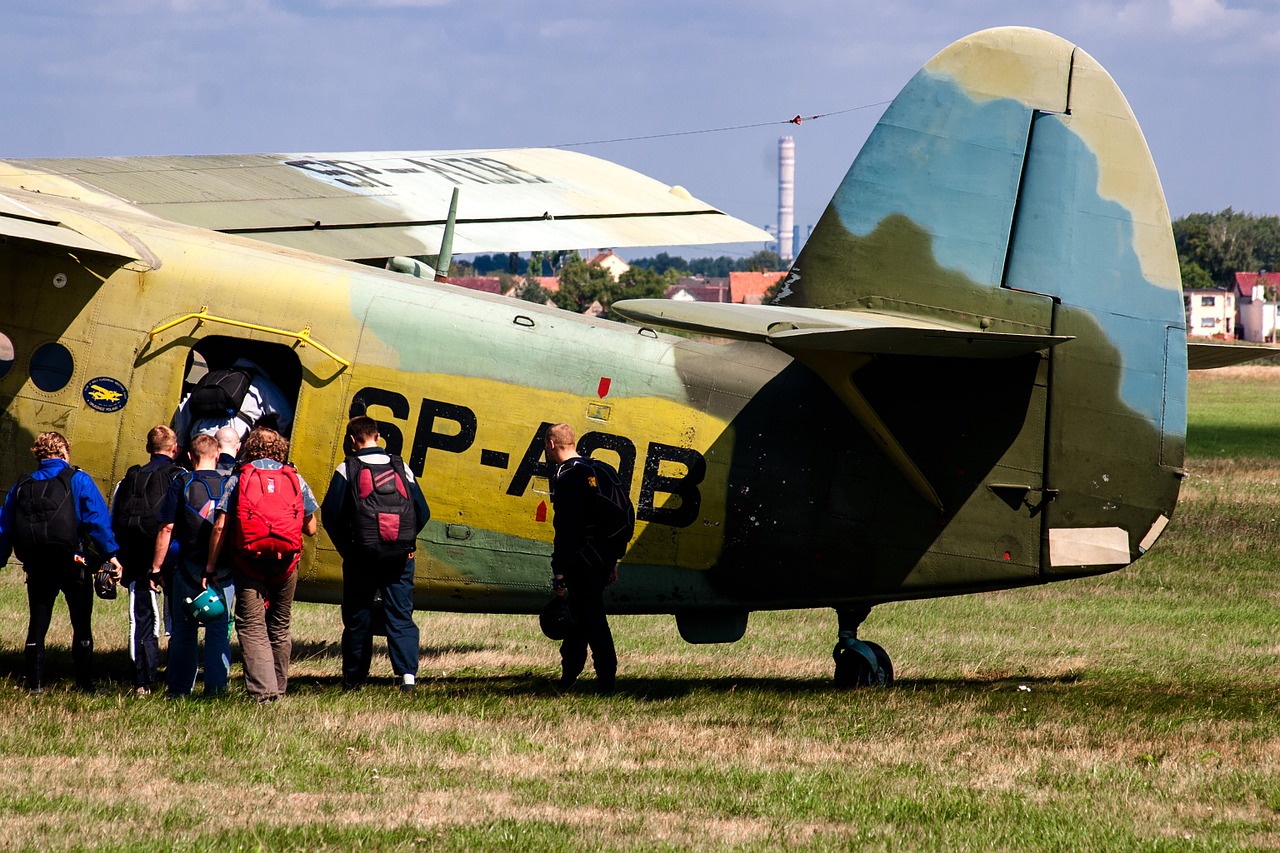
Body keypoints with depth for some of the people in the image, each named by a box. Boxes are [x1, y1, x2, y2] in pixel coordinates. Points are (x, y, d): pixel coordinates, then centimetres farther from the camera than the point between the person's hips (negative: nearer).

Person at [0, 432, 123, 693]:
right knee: (82, 626, 6)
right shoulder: (78, 480, -1)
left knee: (37, 625, 11)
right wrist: (110, 555, -10)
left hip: (36, 566, 3)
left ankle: (35, 684, 6)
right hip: (71, 563, -3)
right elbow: (97, 519, -10)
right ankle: (85, 684, 4)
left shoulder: (22, 486, 11)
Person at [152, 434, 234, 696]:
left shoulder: (181, 484, -3)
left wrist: (156, 566, 0)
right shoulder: (230, 485, 1)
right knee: (219, 631, 5)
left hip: (189, 569, -1)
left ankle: (179, 689, 10)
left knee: (184, 631, 9)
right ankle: (216, 687, 0)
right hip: (224, 571, 1)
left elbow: (167, 529, -6)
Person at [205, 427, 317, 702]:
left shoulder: (238, 479, 3)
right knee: (279, 627, 17)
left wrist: (211, 566, 2)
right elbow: (311, 528, 10)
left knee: (251, 626, -2)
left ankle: (262, 689, -16)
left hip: (249, 563, -3)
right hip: (286, 564, 3)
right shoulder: (295, 479, 9)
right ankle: (278, 687, 22)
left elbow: (220, 526, -4)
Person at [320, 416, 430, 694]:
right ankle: (408, 672, -14)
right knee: (400, 615, 3)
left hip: (362, 554, -2)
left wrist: (345, 546, 8)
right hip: (400, 556, 2)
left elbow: (331, 514, -6)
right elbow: (422, 511, 6)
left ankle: (353, 678, 14)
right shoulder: (401, 468, 6)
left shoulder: (347, 470, -3)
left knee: (357, 617, 9)